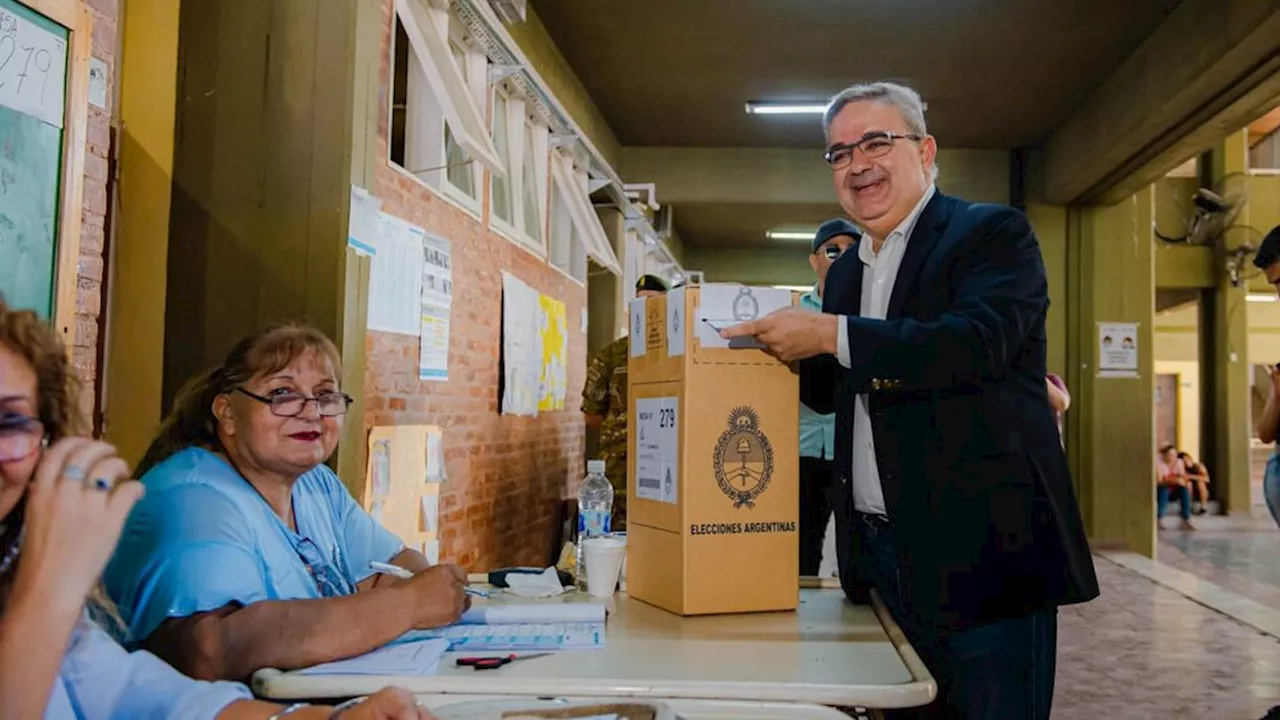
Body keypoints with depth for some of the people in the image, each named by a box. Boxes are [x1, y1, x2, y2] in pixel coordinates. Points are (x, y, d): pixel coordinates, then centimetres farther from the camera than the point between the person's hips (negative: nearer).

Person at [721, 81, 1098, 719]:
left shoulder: (994, 233, -5)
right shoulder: (846, 270, 17)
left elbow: (978, 342, -24)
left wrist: (831, 333, -25)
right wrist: (778, 346, 4)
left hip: (981, 553, -7)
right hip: (879, 555, 7)